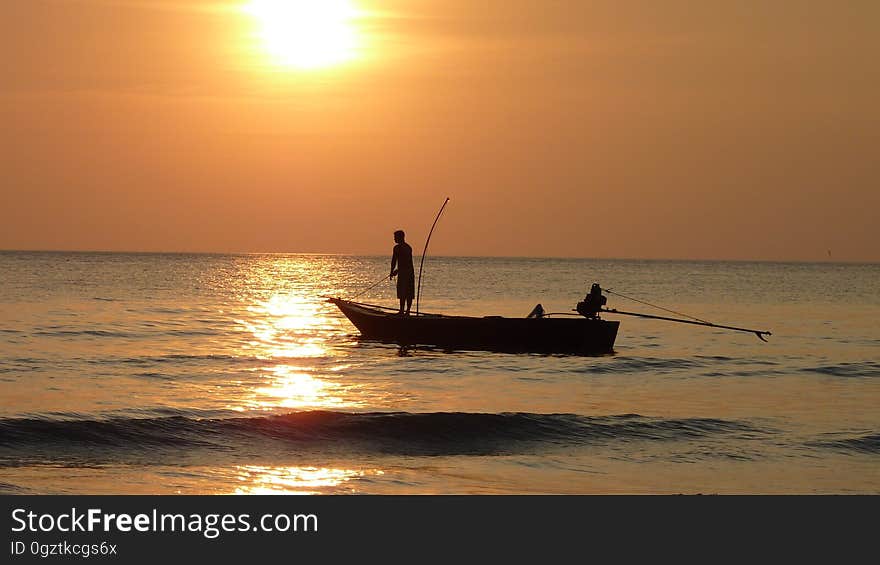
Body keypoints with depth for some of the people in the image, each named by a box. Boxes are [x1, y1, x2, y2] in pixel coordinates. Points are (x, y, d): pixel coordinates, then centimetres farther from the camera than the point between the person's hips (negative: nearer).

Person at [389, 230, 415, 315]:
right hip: (411, 272, 8)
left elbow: (394, 261, -8)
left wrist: (392, 272, 1)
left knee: (402, 293, -8)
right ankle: (408, 311, 9)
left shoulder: (397, 248, -7)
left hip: (403, 273, -8)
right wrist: (398, 270, 31)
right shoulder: (408, 247, 18)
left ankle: (402, 310, -10)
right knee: (409, 294, 7)